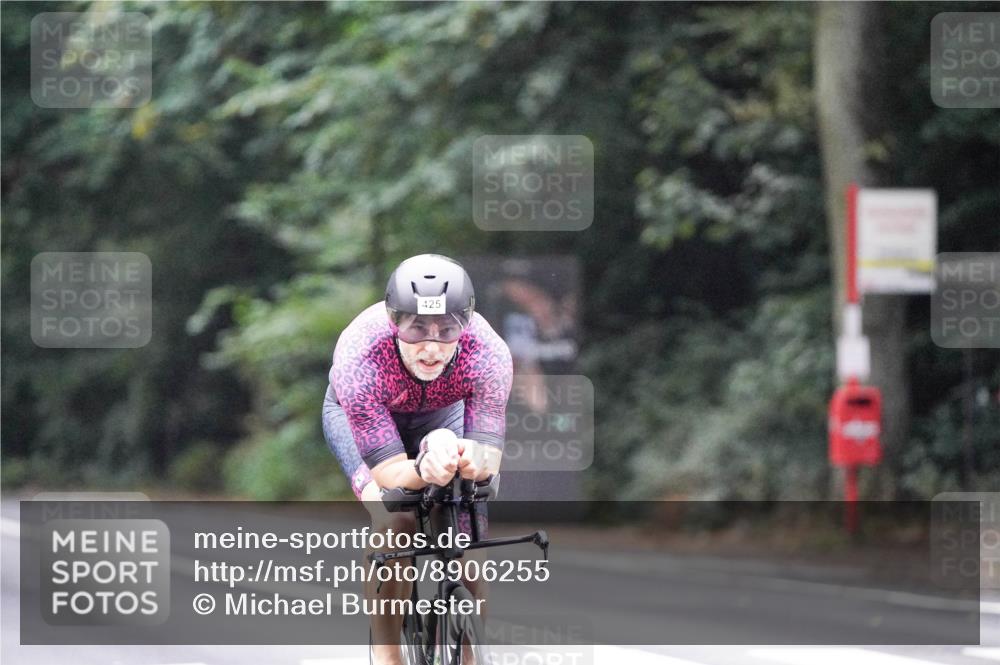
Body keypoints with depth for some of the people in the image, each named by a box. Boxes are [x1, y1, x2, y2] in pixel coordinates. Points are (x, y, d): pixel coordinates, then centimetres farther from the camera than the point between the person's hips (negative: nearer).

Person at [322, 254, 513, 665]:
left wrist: (471, 460, -61)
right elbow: (388, 471, -41)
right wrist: (423, 469, -63)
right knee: (393, 519, -27)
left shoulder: (488, 354, -37)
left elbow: (490, 456, -37)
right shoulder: (359, 360, -42)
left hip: (442, 414, 2)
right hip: (356, 414, -2)